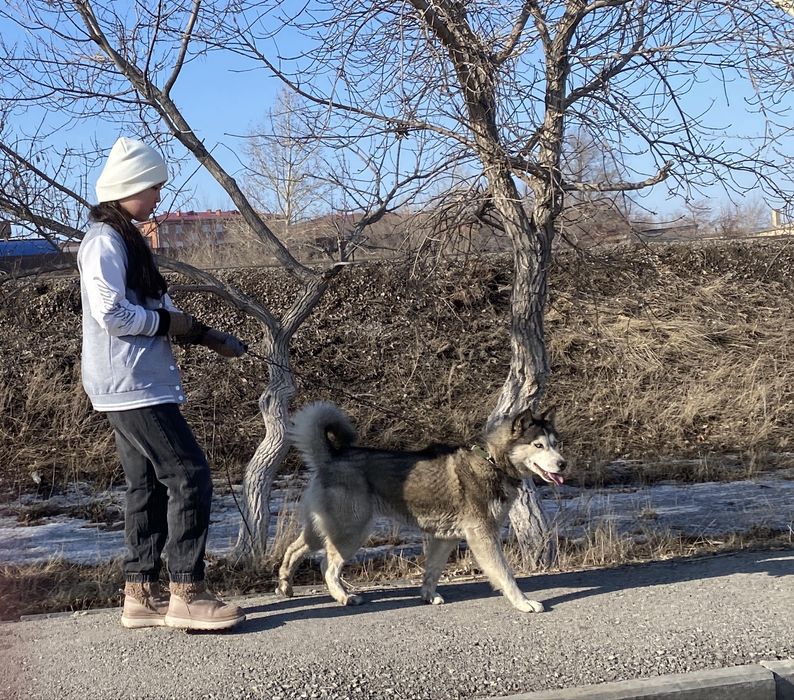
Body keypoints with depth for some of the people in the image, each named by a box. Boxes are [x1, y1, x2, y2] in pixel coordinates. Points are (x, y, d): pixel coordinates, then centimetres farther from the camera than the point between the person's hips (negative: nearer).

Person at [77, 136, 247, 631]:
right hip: (132, 385, -10)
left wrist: (210, 338, 13)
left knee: (149, 485, 11)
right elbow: (112, 314, -21)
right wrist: (170, 322, -9)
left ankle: (142, 594, 16)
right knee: (189, 476, -10)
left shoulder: (127, 238, 18)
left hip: (140, 383, 10)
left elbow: (157, 308, 22)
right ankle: (187, 594, -5)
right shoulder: (105, 240, -12)